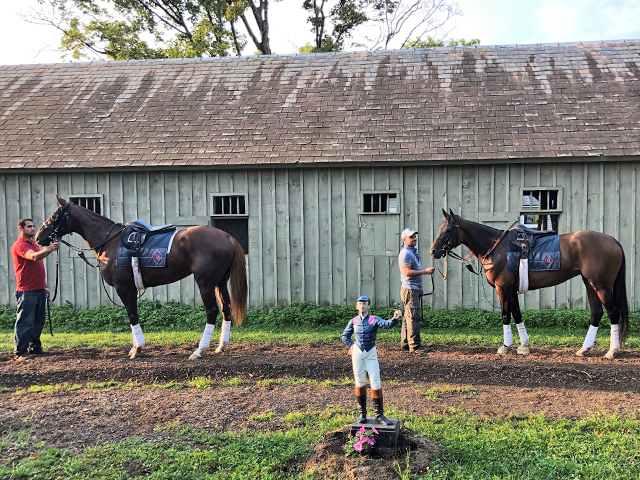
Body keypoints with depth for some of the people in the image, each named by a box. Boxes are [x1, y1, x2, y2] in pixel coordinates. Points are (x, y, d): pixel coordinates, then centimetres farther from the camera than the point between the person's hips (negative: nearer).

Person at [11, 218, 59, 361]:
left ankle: (35, 347, 24)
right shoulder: (20, 245, -10)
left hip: (39, 289, 9)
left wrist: (45, 285, 21)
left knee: (39, 322, 13)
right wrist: (50, 249, -45)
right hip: (27, 291, -8)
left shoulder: (34, 244, 18)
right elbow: (33, 257, -31)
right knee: (25, 322, -6)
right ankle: (20, 352, -1)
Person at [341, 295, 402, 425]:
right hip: (357, 353, 2)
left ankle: (379, 414, 7)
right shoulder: (354, 321, 0)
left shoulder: (374, 320, -8)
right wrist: (351, 346, 1)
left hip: (371, 353, -2)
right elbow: (345, 336, 15)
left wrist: (395, 318, -49)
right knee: (360, 383, 8)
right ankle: (362, 413, 21)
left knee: (376, 384, -3)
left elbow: (387, 324, -30)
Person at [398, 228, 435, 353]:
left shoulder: (412, 252, 19)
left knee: (409, 317, 13)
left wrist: (426, 271, 15)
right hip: (410, 290, -11)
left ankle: (405, 343, 20)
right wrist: (425, 271, -21)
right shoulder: (405, 253, -14)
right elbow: (407, 272, -23)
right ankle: (415, 345, -8)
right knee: (414, 317, -10)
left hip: (415, 289, 11)